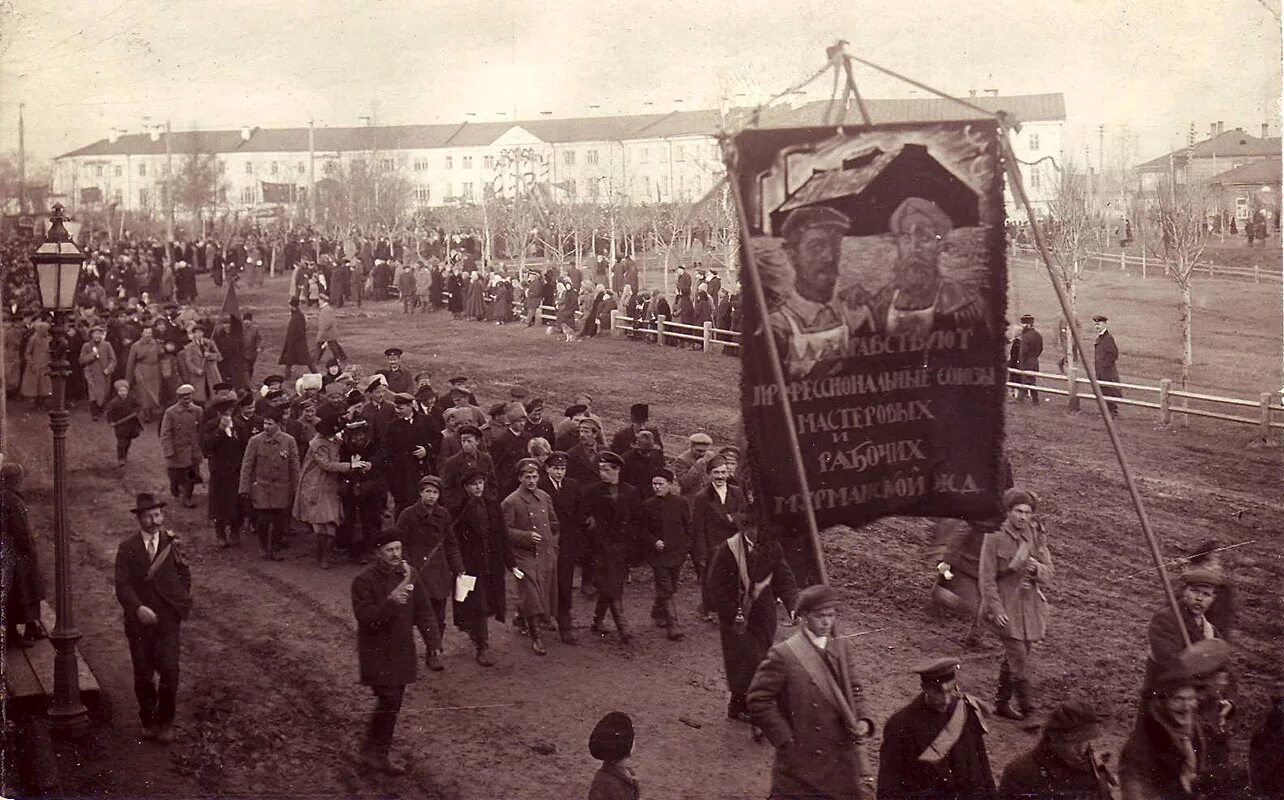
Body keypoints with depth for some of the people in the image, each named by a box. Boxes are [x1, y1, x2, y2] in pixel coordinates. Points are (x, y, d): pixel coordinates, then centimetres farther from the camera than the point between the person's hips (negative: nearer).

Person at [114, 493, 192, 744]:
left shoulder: (172, 544, 2)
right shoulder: (127, 548, -1)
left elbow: (184, 575, 15)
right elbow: (123, 585, -10)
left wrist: (182, 603, 7)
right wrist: (138, 608, -24)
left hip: (168, 619, 0)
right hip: (139, 620, 0)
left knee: (168, 671, -9)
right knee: (143, 676, 6)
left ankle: (165, 722, 6)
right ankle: (148, 720, 24)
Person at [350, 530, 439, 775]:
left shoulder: (409, 574, 4)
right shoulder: (364, 580, -13)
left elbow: (423, 609, 11)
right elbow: (365, 617, -22)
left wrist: (431, 638, 1)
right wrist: (390, 602, -34)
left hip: (402, 651, 6)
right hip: (377, 652, -6)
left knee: (394, 701, 11)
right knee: (389, 699, -13)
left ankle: (376, 753, 25)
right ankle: (374, 754, 1)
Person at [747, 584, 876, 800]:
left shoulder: (840, 648, 5)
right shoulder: (783, 654, -14)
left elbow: (854, 690, 14)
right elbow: (757, 700, -13)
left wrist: (861, 721, -4)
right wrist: (785, 739, -13)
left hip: (843, 754, 5)